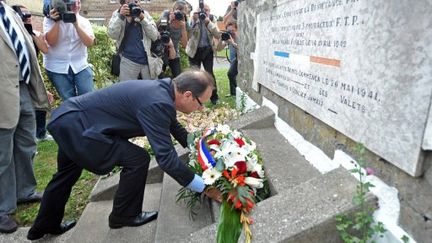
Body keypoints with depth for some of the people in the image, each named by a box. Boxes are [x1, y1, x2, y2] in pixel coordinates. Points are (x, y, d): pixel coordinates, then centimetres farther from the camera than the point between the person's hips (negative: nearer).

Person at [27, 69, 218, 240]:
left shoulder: (162, 89, 1)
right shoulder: (157, 103, -28)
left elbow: (174, 127, 18)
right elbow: (165, 157, -27)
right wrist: (201, 186, -17)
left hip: (68, 117, 10)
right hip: (76, 126, -10)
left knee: (67, 174, 27)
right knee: (137, 159, -10)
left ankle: (45, 225, 51)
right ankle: (124, 215, 13)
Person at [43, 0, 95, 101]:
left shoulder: (84, 21, 3)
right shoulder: (50, 19, -1)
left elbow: (90, 43, -11)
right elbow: (51, 42, -13)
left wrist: (76, 24, -19)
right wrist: (56, 21, -18)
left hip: (80, 66, 1)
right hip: (57, 68, -1)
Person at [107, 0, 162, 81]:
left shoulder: (145, 14, 5)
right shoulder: (117, 14, 4)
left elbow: (154, 36, -5)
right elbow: (112, 35, -11)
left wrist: (143, 19, -15)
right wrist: (120, 17, -21)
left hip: (148, 60, 1)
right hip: (128, 61, -1)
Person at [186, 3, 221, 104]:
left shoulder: (212, 20, -1)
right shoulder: (193, 19, -6)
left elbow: (218, 35, -14)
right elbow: (188, 35, -20)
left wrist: (208, 22, -23)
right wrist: (194, 20, -27)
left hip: (207, 50, 1)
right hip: (195, 50, 0)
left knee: (210, 73, -3)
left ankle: (214, 97, 11)